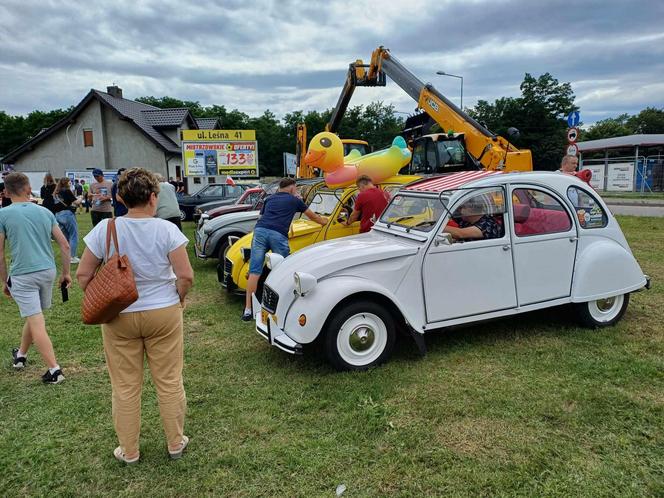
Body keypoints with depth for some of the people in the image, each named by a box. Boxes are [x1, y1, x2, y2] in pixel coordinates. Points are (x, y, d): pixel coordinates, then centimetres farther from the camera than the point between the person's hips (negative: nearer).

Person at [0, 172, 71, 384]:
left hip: (23, 275, -5)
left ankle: (54, 370, -8)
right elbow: (64, 244, 5)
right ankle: (21, 355, 43)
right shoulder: (44, 212, 7)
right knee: (34, 316, 23)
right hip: (48, 271, 5)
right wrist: (66, 272, 14)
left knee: (37, 323, -4)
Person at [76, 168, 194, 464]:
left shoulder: (104, 229, -8)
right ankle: (176, 443, 29)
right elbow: (186, 276, -13)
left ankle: (129, 451, 29)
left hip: (119, 318, 1)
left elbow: (83, 276, -3)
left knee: (125, 387, 15)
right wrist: (179, 298, 6)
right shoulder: (166, 229, -13)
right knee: (169, 382, 14)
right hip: (164, 314, -1)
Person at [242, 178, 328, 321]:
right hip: (278, 235, -3)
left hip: (260, 231, 3)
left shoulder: (269, 199, 30)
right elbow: (313, 216, 37)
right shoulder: (294, 200, 23)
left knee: (254, 272, -1)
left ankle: (248, 310, -3)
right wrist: (325, 221, 56)